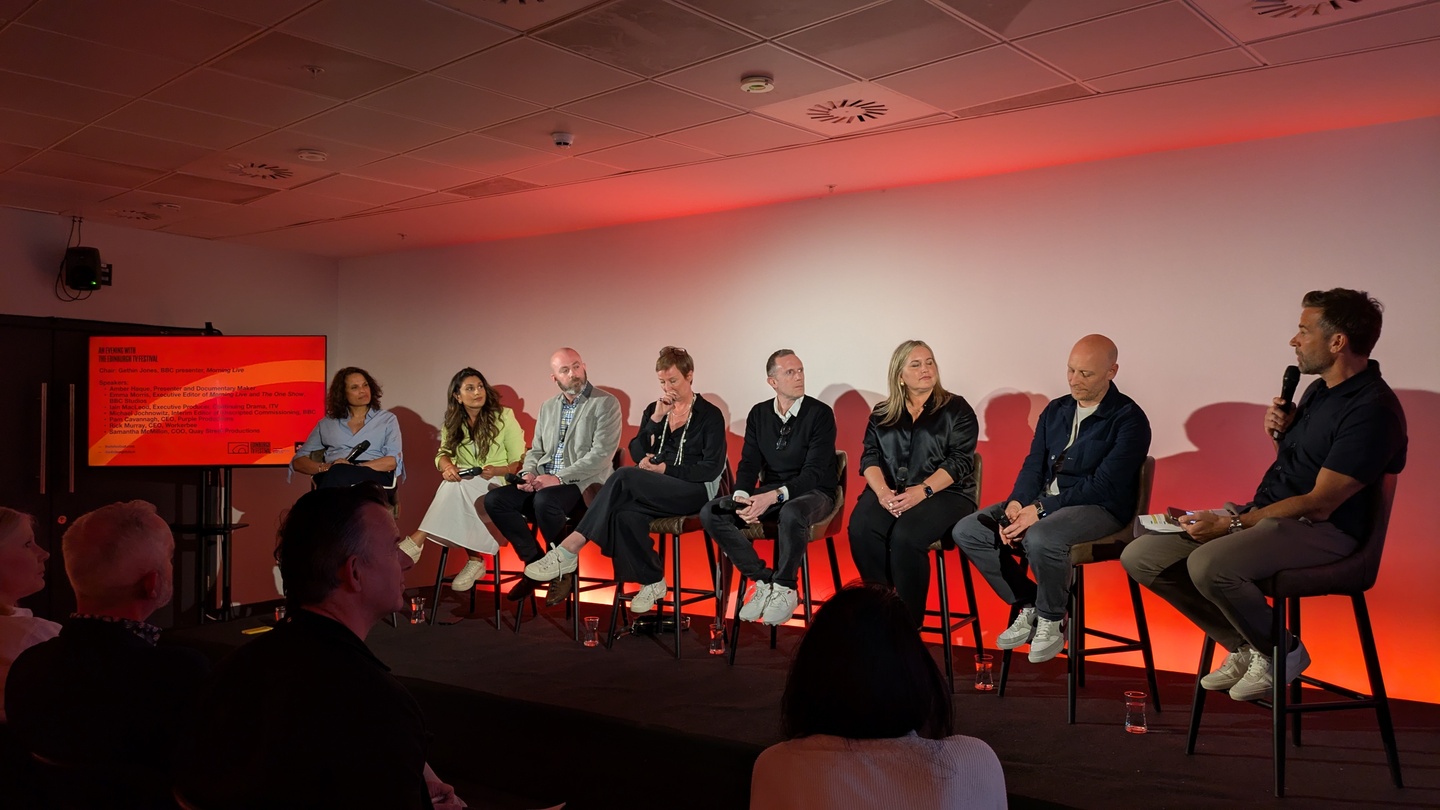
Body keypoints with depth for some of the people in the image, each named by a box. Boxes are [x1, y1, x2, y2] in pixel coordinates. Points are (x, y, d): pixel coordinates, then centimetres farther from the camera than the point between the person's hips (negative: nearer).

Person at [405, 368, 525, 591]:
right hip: (465, 485, 4)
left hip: (498, 485, -3)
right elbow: (443, 454, 1)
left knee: (456, 487, -34)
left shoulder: (504, 416, 0)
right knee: (452, 484, -34)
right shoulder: (452, 423, 13)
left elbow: (520, 462, -3)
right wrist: (447, 466, -24)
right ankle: (474, 560, -31)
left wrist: (496, 470, -23)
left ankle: (418, 539, -30)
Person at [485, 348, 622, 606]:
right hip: (544, 484, 7)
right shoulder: (548, 407, 18)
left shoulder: (606, 404, -4)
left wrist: (560, 478, -21)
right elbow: (536, 450, 21)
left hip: (583, 485, -6)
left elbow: (601, 453, -14)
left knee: (545, 500, -36)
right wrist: (528, 473, -3)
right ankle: (536, 563, -3)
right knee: (494, 499, -15)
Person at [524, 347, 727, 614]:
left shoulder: (710, 415, 1)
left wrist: (665, 469, -12)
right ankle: (652, 582, -17)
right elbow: (637, 454, 6)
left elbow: (711, 469, -7)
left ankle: (569, 550, -33)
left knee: (625, 475, -31)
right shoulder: (654, 409, 16)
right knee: (626, 514, -33)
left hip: (694, 490, -5)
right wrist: (656, 418, -5)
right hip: (656, 491, 5)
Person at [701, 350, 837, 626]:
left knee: (791, 514, -41)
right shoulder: (759, 414, 7)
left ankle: (784, 589, -16)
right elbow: (748, 463, 3)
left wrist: (774, 496, -30)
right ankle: (763, 580, -9)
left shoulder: (820, 413, -9)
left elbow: (814, 471, -17)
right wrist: (741, 496, -20)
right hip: (769, 492, 5)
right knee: (711, 512, -16)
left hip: (812, 492, -5)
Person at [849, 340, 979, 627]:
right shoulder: (882, 413, 16)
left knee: (905, 536, -33)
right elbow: (870, 457, 7)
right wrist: (882, 491, -13)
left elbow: (959, 461, -5)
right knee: (861, 529, -28)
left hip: (943, 493, -3)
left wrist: (922, 491, -19)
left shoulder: (956, 409, 5)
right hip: (889, 492, 3)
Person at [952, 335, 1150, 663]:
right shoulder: (1055, 411, 11)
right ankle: (1028, 606, 5)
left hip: (1099, 509, -7)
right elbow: (1033, 465, 10)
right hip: (1043, 501, 7)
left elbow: (1103, 485, -18)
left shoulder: (1129, 420, -10)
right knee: (967, 531, -8)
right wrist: (1016, 503, -11)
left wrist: (1040, 510, -23)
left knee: (1040, 538, -38)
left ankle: (1052, 621, -9)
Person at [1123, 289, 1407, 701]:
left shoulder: (1373, 410, -15)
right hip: (1265, 514, 9)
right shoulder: (1319, 390, 15)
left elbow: (1319, 504, -19)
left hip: (1320, 530, -9)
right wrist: (1281, 432, 5)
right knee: (1140, 556, -5)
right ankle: (1245, 647, 6)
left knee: (1208, 565, -37)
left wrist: (1233, 523, -17)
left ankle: (1280, 651, -6)